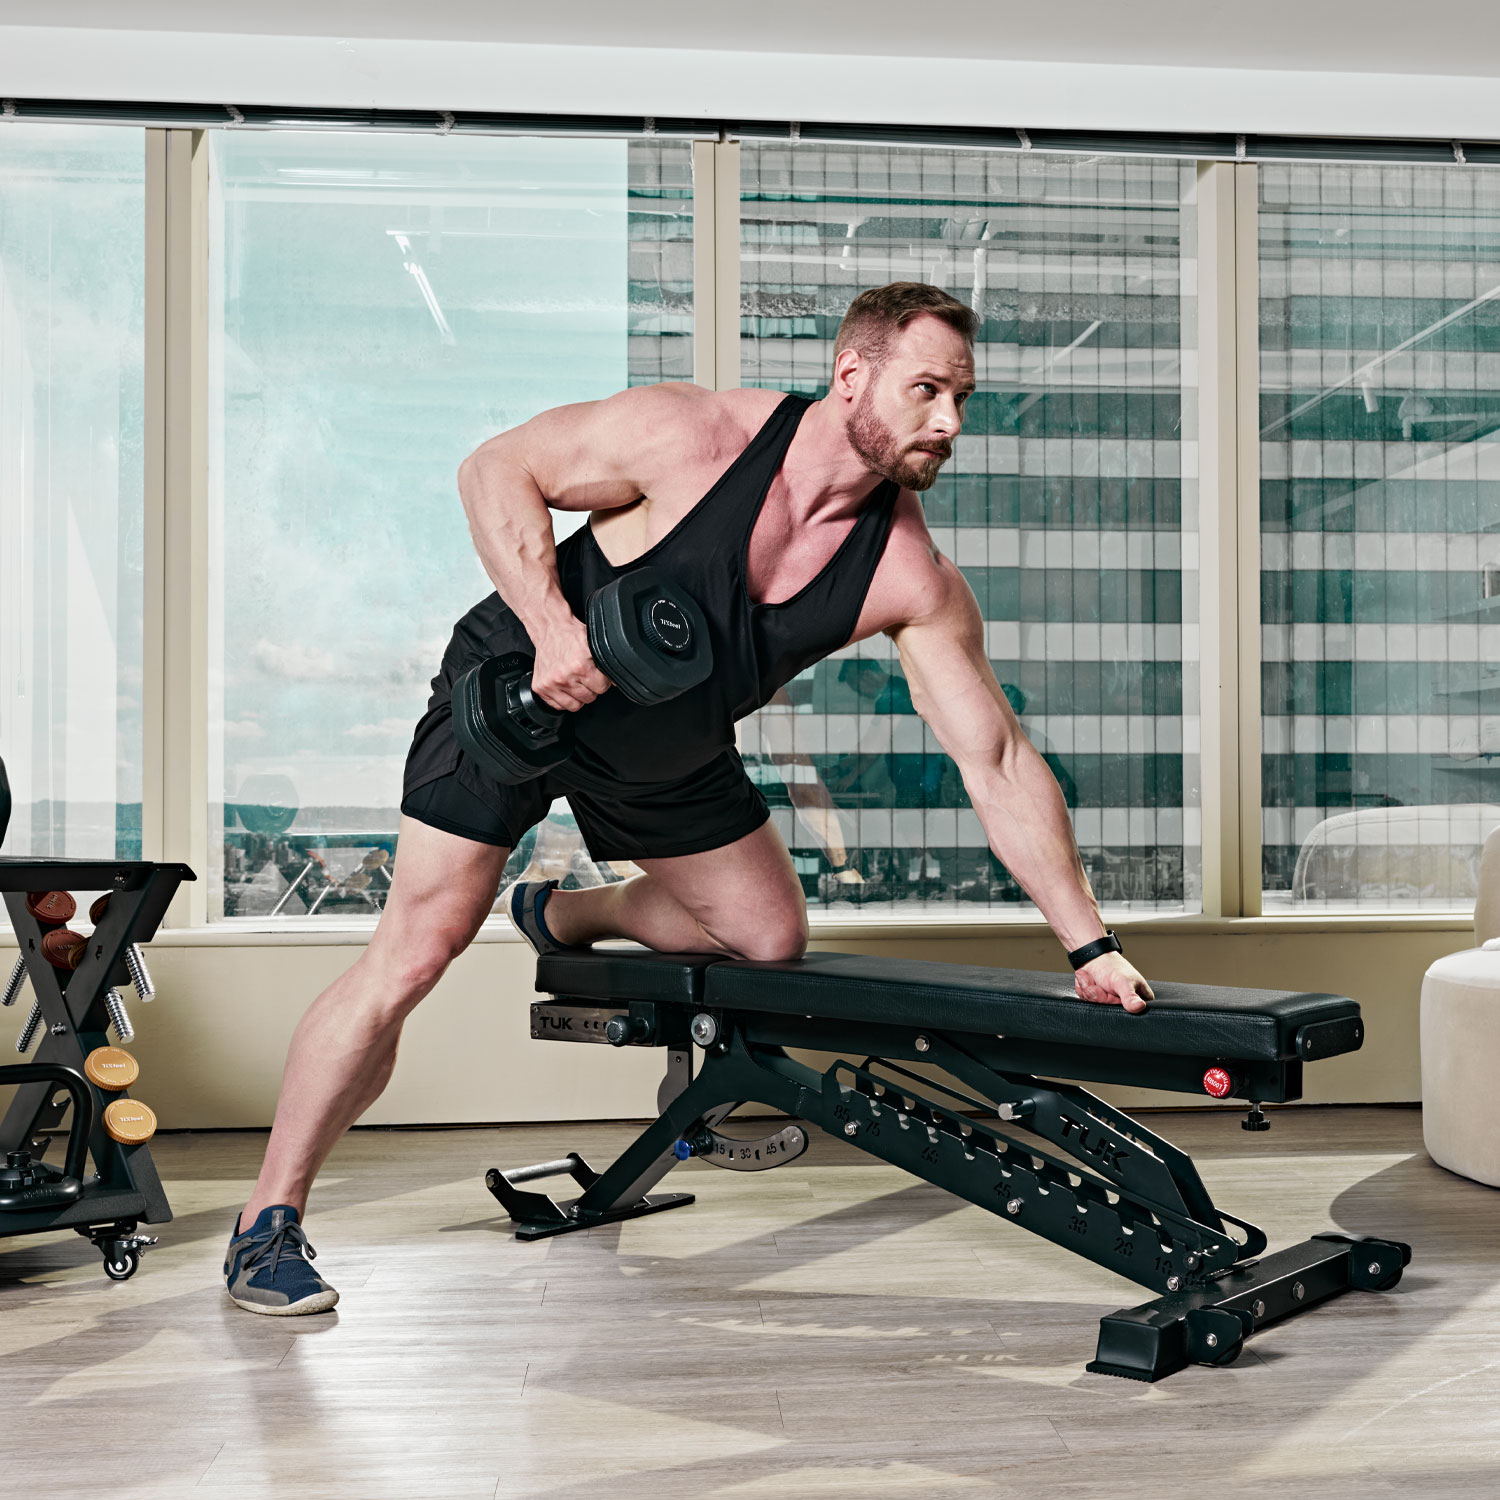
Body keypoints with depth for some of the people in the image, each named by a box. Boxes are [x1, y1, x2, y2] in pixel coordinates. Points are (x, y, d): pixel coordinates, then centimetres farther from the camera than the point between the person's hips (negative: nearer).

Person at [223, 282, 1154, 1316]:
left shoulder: (910, 576, -20)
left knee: (771, 938, 12)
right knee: (414, 955, -11)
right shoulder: (694, 435, -29)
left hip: (673, 753, 5)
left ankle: (565, 916, 39)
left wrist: (1091, 944, -19)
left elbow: (1000, 765, -17)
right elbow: (496, 468, -18)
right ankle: (270, 1223, 4)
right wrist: (551, 626, -34)